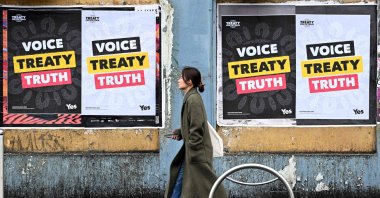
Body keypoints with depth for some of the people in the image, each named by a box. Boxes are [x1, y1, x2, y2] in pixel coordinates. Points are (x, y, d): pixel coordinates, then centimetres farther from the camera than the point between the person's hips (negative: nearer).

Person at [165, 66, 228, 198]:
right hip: (192, 150, 10)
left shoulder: (193, 99, -17)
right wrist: (179, 133, 4)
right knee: (179, 182, 12)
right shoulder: (190, 98, 12)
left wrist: (193, 154, -19)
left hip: (196, 152, -10)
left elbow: (197, 128, -20)